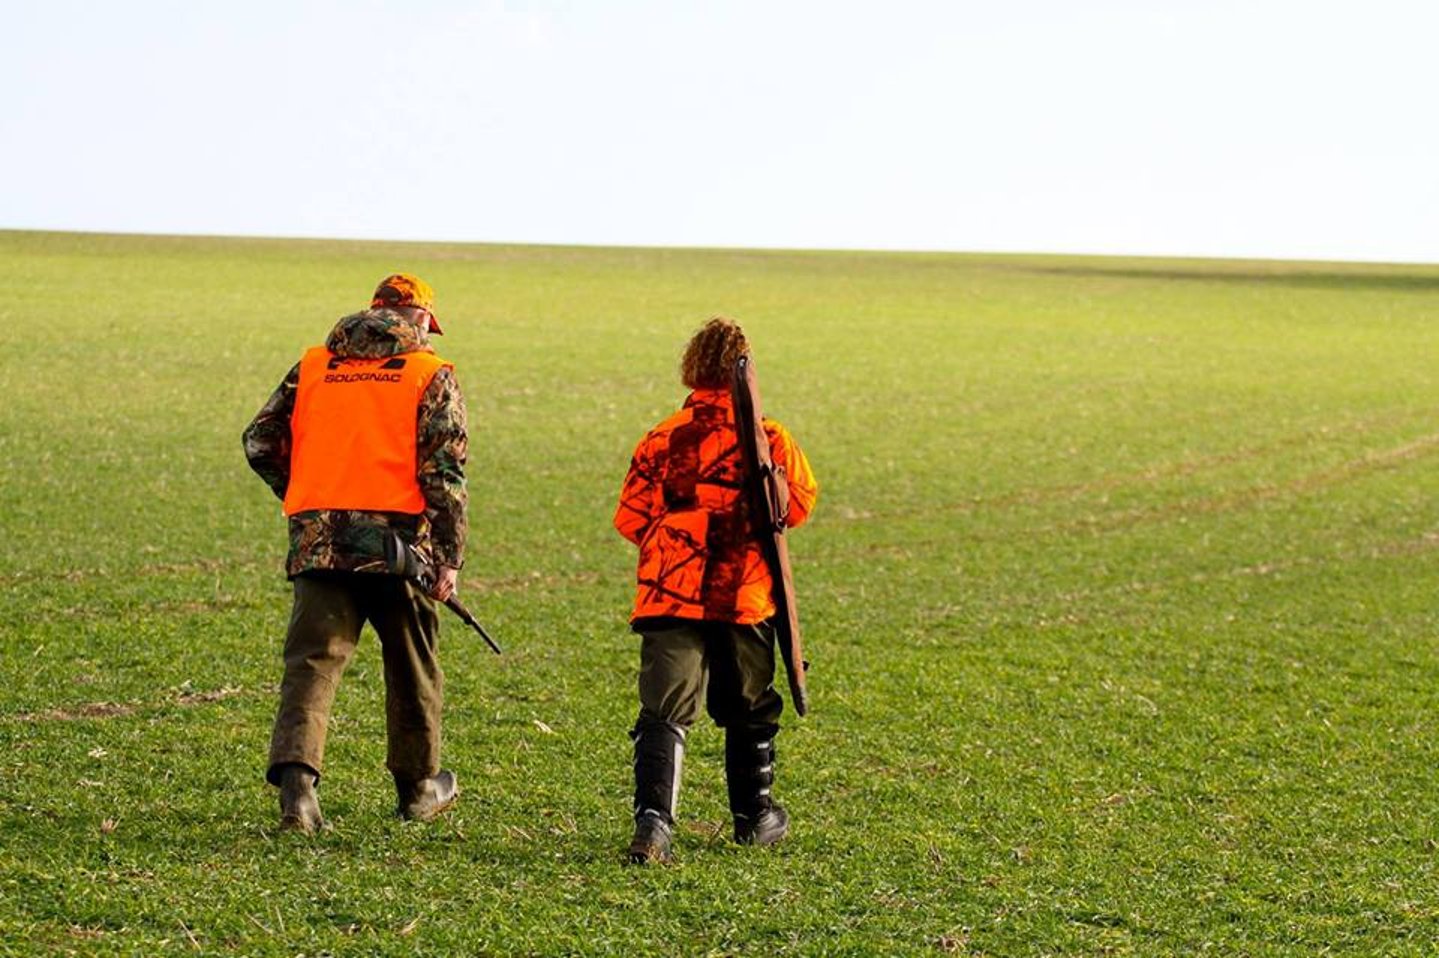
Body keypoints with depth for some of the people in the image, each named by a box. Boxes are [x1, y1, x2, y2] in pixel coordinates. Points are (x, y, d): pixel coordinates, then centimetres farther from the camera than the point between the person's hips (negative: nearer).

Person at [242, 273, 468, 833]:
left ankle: (296, 780, -22)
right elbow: (444, 472, -6)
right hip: (398, 539, -2)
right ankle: (417, 787, 29)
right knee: (412, 667, 15)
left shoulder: (313, 366, 12)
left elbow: (261, 444, 10)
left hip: (318, 541, 2)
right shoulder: (431, 375, 3)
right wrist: (451, 558, -6)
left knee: (312, 662, -2)